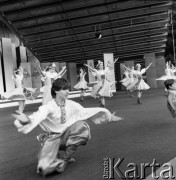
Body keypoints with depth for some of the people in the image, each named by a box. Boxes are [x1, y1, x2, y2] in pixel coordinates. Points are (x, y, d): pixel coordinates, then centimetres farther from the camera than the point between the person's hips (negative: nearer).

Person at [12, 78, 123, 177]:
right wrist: (26, 120, -58)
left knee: (83, 126, -27)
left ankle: (66, 157, -6)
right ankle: (59, 160, 11)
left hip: (66, 135, 4)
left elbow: (86, 112, -1)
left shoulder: (71, 104, -4)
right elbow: (38, 117, -34)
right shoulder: (48, 107, -17)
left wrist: (108, 116, -2)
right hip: (52, 137, -3)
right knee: (45, 169, -27)